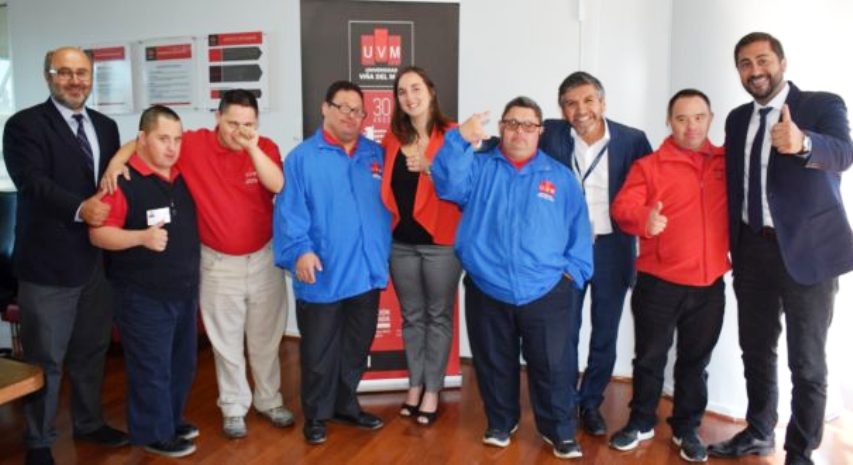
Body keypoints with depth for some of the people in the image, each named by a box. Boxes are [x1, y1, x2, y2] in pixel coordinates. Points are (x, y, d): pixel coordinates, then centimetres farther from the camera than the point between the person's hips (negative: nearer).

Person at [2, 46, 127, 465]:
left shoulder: (105, 126, 12)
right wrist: (79, 208, -34)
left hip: (98, 260, 6)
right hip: (48, 263, -6)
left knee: (91, 350, 19)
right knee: (45, 359, 6)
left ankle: (88, 422, 37)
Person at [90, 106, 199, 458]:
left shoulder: (184, 175, 5)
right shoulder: (123, 180, -15)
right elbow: (98, 233, -18)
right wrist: (142, 237, -31)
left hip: (185, 290, 7)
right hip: (144, 296, -7)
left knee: (182, 363, 19)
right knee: (151, 367, 5)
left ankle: (172, 419, 38)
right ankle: (154, 433, 23)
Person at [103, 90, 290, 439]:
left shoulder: (265, 148, -7)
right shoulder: (195, 144, -9)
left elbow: (278, 185, -23)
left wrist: (252, 148, -31)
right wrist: (117, 160, -18)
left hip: (264, 257, 1)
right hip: (219, 262, -1)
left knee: (266, 336, 15)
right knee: (226, 341, 11)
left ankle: (269, 400, 33)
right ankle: (233, 407, 29)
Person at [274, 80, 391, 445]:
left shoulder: (375, 154, 10)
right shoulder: (303, 156, -6)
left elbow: (385, 206, 15)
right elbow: (290, 211, -12)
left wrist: (384, 252, 11)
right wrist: (300, 250, -24)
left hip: (367, 272, 5)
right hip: (322, 276, -5)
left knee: (356, 348, 18)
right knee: (319, 352, 9)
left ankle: (346, 406, 36)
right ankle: (316, 414, 27)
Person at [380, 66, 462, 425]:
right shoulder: (392, 138, 9)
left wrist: (430, 168, -23)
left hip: (440, 241, -4)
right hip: (401, 241, 4)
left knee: (439, 316, 7)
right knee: (411, 316, 14)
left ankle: (432, 391, 20)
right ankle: (415, 385, 28)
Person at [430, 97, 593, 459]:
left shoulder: (560, 176, 9)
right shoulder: (479, 167, 6)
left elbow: (579, 229, 8)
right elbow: (447, 184, -14)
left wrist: (574, 271, -3)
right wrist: (460, 139, -27)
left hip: (547, 293, 0)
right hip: (487, 291, 1)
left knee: (554, 366, 5)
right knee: (494, 364, 15)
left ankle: (559, 430, 25)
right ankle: (500, 422, 36)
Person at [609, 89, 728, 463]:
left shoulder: (727, 162, 7)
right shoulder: (649, 165, -3)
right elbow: (622, 206, -13)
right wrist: (644, 218, -33)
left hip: (709, 284, 3)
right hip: (658, 282, -2)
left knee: (695, 360, 14)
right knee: (650, 357, 9)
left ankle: (687, 428, 30)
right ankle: (641, 422, 28)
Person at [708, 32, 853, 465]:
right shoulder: (738, 119, 10)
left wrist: (802, 143, -48)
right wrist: (732, 244, 6)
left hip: (808, 249, -5)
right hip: (752, 249, 5)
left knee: (807, 362, 3)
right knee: (756, 349, 16)